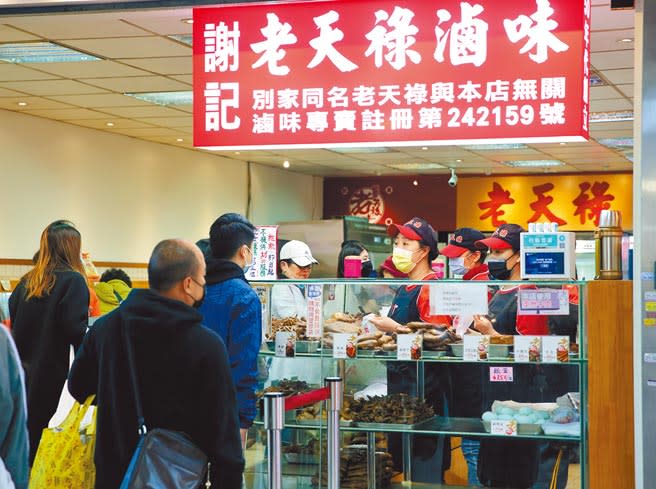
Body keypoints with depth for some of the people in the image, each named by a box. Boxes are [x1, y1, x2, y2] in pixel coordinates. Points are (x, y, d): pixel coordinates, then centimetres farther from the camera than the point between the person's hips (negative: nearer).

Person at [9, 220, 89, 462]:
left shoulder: (27, 280, 7)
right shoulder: (73, 280, -11)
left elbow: (12, 316, 10)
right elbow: (75, 328, -19)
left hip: (20, 367, 6)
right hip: (49, 369, -6)